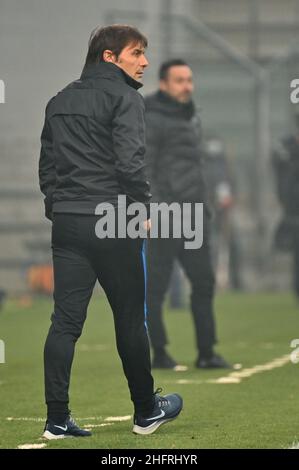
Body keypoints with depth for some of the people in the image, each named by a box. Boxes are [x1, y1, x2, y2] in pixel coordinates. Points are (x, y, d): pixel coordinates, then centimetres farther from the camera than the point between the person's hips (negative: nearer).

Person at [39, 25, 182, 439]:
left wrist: (58, 208, 17)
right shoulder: (123, 97, -7)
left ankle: (57, 418, -2)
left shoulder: (59, 101, 17)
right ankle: (146, 411, 17)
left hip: (66, 223, 6)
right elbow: (130, 161, -16)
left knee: (65, 321, 3)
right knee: (130, 319, 6)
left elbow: (46, 165, 16)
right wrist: (142, 210, -6)